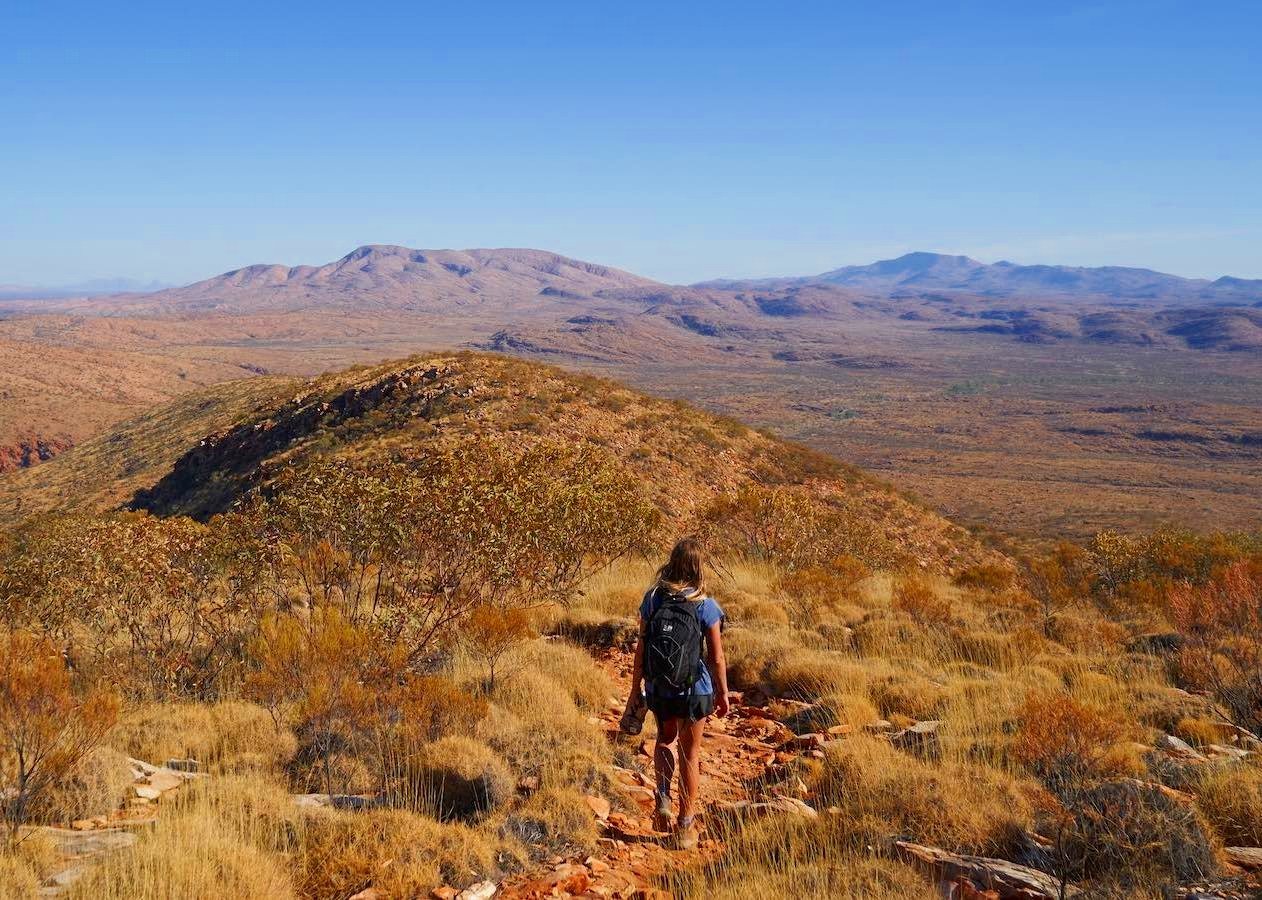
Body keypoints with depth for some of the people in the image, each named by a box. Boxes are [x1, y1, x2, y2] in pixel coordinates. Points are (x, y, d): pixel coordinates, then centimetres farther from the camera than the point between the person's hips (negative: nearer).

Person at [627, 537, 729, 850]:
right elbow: (716, 658, -10)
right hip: (695, 692, -2)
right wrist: (723, 694, 4)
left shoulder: (652, 599, -9)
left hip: (658, 689, 2)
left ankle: (663, 796, 8)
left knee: (665, 739, 29)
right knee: (689, 754, 15)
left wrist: (635, 689, 6)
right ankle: (685, 826, 23)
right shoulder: (706, 607, -14)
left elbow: (641, 648, -5)